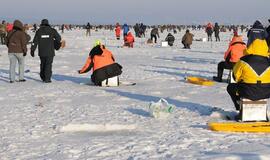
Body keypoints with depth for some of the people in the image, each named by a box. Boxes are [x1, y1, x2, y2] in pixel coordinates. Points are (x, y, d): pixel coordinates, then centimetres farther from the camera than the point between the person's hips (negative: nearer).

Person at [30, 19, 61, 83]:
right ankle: (47, 79, -6)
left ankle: (43, 77, 28)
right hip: (50, 51, -3)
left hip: (41, 52, 3)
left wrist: (32, 50, 4)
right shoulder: (52, 30, -2)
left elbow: (35, 42, 0)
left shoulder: (39, 31, 3)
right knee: (48, 65, -1)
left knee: (43, 64, 19)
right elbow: (58, 38, 2)